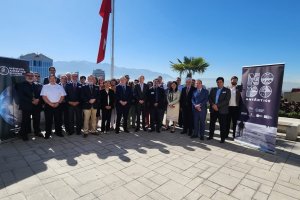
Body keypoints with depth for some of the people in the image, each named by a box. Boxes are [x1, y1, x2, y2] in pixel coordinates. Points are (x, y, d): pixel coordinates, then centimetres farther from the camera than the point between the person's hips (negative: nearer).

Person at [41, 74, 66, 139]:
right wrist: (51, 104, -12)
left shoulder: (60, 87, 8)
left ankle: (58, 132, 18)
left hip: (58, 106, 1)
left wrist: (58, 103, -10)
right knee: (48, 120, 4)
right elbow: (44, 96, -3)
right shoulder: (45, 87, 4)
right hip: (48, 106, -1)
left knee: (58, 120, 6)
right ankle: (47, 133, 14)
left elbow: (62, 96, 3)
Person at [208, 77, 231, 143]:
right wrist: (213, 105, -11)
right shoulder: (213, 89, 13)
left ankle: (223, 139, 11)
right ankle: (211, 136, 25)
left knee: (222, 125, 1)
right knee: (212, 123, 10)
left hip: (222, 110, -3)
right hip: (213, 109, 4)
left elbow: (226, 100, -9)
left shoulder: (227, 90, 1)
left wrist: (217, 105, -16)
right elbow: (210, 98, 7)